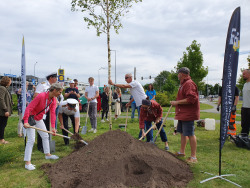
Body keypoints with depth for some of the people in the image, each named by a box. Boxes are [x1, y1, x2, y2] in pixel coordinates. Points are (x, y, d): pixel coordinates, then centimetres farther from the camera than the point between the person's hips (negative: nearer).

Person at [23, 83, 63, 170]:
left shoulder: (53, 100, -5)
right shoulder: (41, 96, -29)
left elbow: (53, 113, -7)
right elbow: (29, 108, -28)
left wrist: (53, 127, -12)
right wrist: (26, 121, -32)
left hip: (39, 119, 8)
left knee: (45, 136, 16)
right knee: (31, 140, -11)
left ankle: (47, 154, 35)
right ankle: (27, 162, -4)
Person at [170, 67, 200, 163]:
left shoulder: (189, 84, -17)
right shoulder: (183, 84, 17)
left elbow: (191, 99, -26)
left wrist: (177, 102, -20)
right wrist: (176, 103, 16)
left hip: (188, 114, -11)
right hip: (182, 113, 11)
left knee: (190, 134, -5)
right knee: (182, 133, 19)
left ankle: (193, 157, 3)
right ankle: (182, 151, 33)